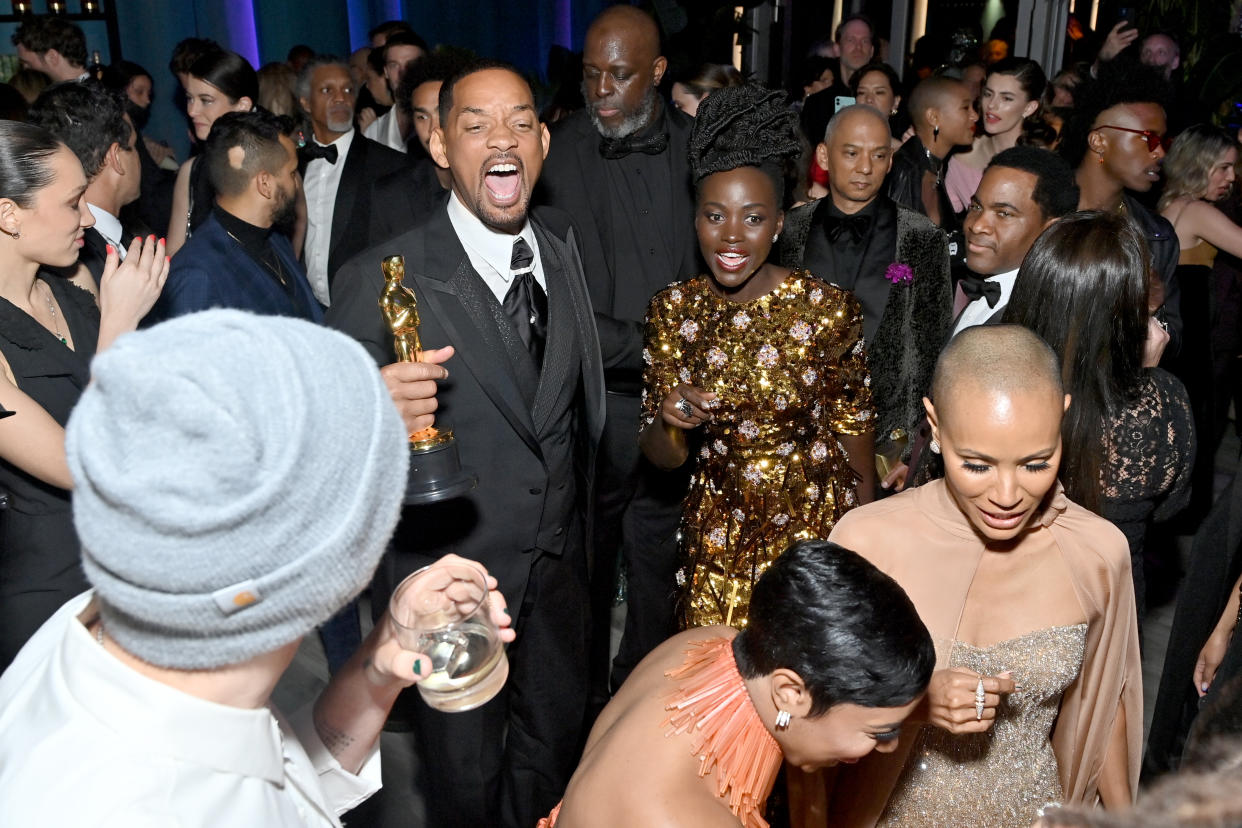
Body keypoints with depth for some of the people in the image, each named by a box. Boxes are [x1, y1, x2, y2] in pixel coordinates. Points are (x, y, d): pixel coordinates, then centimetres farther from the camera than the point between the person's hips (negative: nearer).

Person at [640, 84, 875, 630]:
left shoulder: (830, 311, -15)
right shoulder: (673, 311, -7)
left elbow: (854, 447, -4)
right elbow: (662, 458, -2)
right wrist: (671, 423, -23)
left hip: (814, 537, -2)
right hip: (714, 544, 2)